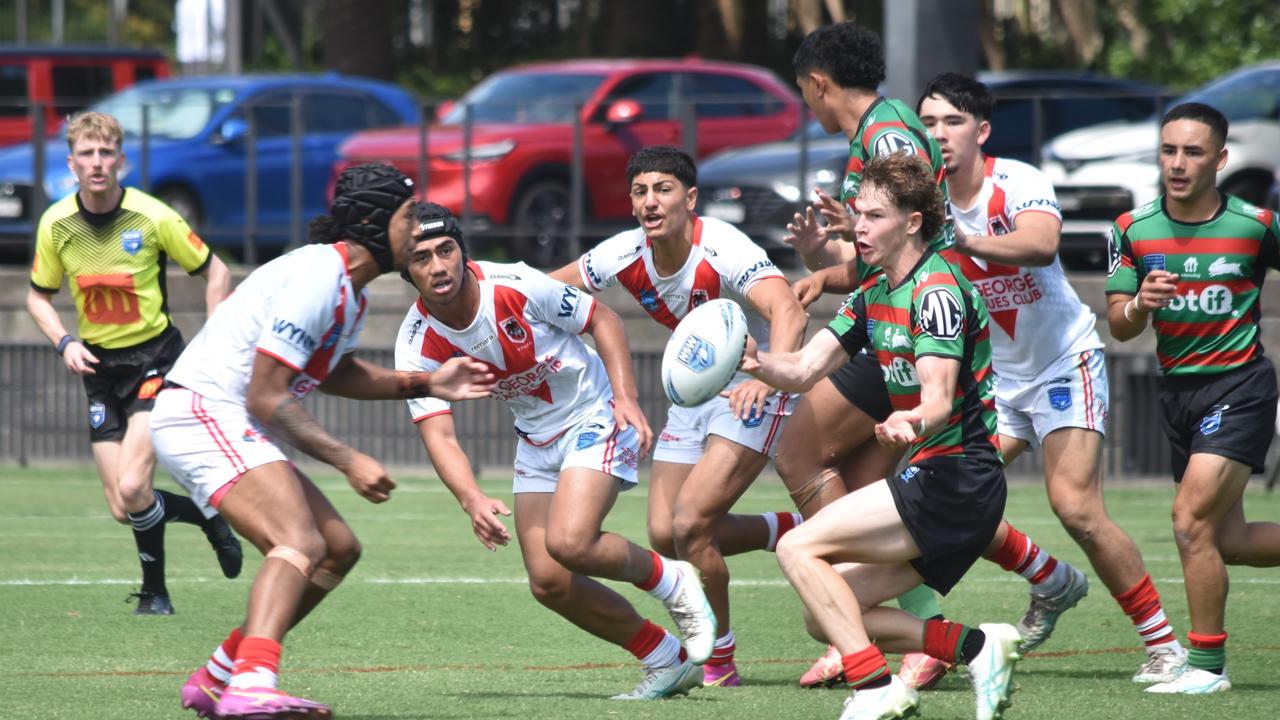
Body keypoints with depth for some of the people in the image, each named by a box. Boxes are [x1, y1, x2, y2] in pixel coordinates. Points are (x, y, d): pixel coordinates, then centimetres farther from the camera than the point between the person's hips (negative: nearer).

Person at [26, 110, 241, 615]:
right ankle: (208, 514, 24)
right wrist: (64, 342, -7)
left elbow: (215, 273, -1)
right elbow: (39, 296, 11)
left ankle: (154, 592, 6)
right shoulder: (56, 224, -4)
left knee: (132, 489, -19)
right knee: (122, 509, -3)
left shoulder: (152, 217, -13)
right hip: (99, 366, 4)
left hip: (156, 357, -4)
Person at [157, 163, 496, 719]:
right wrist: (348, 461, -18)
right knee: (300, 543, -28)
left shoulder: (353, 290, 13)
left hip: (234, 427, 11)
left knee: (339, 550, 14)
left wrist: (427, 384, 21)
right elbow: (266, 398, -21)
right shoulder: (317, 279, -19)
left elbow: (333, 373, 30)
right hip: (203, 415, -11)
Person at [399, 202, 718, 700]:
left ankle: (672, 582, 2)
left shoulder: (514, 286, -23)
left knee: (569, 543, -27)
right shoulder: (417, 345, -14)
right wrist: (471, 500, -37)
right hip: (536, 440, 5)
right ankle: (668, 663, 11)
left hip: (594, 416, -5)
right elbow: (438, 434, -19)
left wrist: (626, 397, -21)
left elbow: (602, 318, -9)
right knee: (548, 582, -6)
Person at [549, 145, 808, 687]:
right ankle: (790, 530, 25)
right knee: (664, 535, 2)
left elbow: (788, 312, -44)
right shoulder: (626, 256, -10)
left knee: (690, 524, -18)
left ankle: (719, 663, 1)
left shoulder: (723, 251, -29)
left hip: (755, 388, -7)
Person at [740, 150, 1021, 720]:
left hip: (954, 478, -9)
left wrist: (910, 424, -48)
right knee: (825, 618, 5)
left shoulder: (936, 290, -14)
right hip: (938, 484, 9)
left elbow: (939, 399, -25)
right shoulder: (874, 296, 14)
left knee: (799, 548, -16)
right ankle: (977, 648, 2)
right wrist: (756, 362, -12)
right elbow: (804, 370, 9)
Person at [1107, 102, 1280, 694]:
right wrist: (1140, 304, -22)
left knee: (1192, 518, -18)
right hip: (1177, 390, 5)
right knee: (1227, 540, 10)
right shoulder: (1132, 230, -1)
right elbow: (1118, 327, -1)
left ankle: (1207, 664, -8)